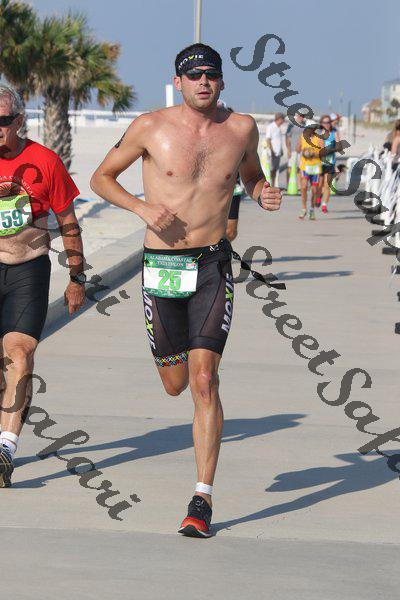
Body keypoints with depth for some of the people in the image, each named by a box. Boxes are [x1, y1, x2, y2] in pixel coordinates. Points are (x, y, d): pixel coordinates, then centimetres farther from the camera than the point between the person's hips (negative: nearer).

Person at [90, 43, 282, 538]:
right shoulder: (150, 128, -4)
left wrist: (263, 195, -1)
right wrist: (141, 207, -12)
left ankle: (202, 499, -10)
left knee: (203, 380, -13)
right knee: (175, 386, 11)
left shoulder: (241, 128, 2)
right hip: (161, 267, 0)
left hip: (214, 265, 0)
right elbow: (101, 177, 6)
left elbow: (251, 175, 22)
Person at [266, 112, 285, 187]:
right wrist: (271, 151, -20)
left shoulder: (279, 127, 15)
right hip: (273, 152, -8)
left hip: (278, 152, 8)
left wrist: (281, 150, 17)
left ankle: (274, 186, 13)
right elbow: (268, 140, -15)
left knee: (276, 170, 10)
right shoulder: (271, 127, -11)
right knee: (271, 169, -8)